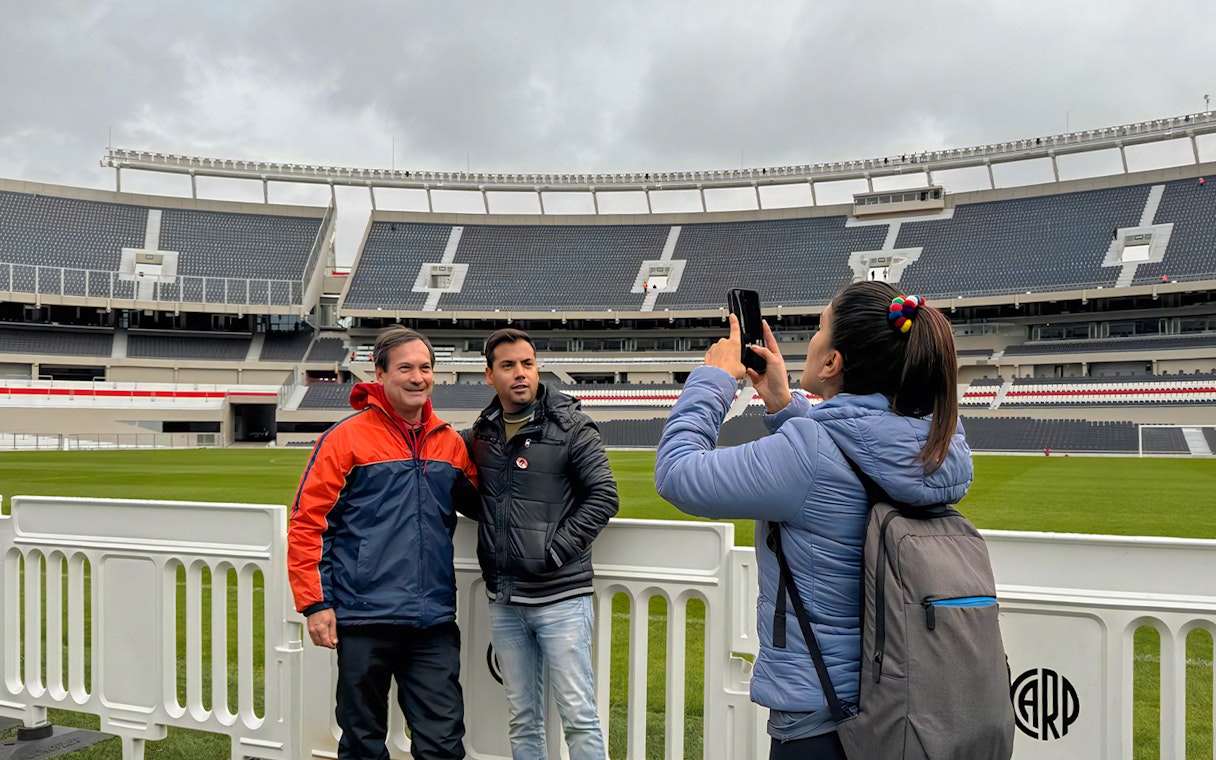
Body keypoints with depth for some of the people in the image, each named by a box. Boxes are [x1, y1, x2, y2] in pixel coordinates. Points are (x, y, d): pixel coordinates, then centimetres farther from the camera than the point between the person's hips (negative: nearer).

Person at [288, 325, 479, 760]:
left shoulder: (451, 443, 8)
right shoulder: (347, 438, -4)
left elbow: (479, 504, 21)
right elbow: (306, 523, -4)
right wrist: (314, 603, -8)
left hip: (434, 624, 3)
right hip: (365, 620, -3)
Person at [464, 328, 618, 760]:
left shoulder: (570, 427, -6)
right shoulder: (481, 433, 8)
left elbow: (603, 497, -9)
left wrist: (555, 551, -14)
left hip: (560, 596, -5)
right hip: (503, 601, 5)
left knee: (578, 716, -1)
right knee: (522, 719, 14)